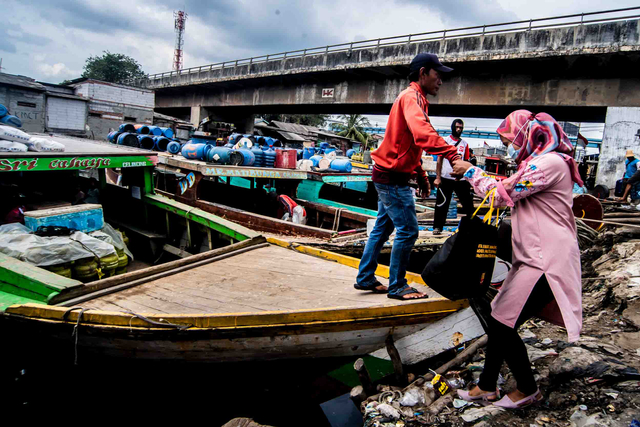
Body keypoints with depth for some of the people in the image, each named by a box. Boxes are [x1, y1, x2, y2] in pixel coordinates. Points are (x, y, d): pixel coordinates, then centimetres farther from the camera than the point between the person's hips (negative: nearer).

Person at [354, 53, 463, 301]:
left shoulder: (414, 98, 20)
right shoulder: (412, 97, -13)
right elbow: (423, 134, -34)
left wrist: (421, 176, 19)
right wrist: (452, 155, -43)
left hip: (388, 176, 11)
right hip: (393, 178, -11)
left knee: (383, 227, 15)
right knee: (408, 231, -5)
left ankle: (365, 278, 24)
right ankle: (397, 286, 5)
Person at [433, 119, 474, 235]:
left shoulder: (465, 143, 13)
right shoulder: (445, 141, 3)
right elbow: (439, 159, 1)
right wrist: (438, 177, -7)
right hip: (445, 178, -3)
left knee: (468, 202, 4)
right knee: (442, 204, 1)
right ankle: (437, 227, 10)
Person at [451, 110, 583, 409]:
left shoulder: (550, 162, -15)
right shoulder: (538, 163, 19)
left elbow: (502, 194, -15)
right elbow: (512, 195, 20)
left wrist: (470, 171, -2)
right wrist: (473, 180, 11)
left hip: (546, 261, -10)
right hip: (534, 258, 10)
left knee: (502, 325, -7)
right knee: (498, 320, 10)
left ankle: (528, 390, 14)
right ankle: (487, 387, 21)